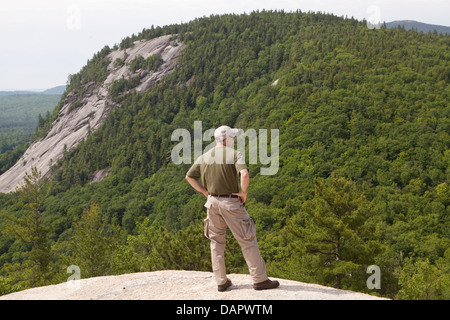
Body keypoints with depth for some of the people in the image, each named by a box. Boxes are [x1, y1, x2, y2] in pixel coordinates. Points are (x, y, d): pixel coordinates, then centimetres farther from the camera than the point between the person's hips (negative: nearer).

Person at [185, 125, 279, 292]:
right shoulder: (235, 154, -10)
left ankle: (221, 281, 16)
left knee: (216, 241, 13)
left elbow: (189, 176, 10)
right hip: (231, 202, -5)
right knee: (247, 240, 3)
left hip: (212, 201, 5)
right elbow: (244, 174, -26)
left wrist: (205, 192, 12)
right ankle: (260, 279, 7)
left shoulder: (204, 157, 7)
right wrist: (244, 192, -12)